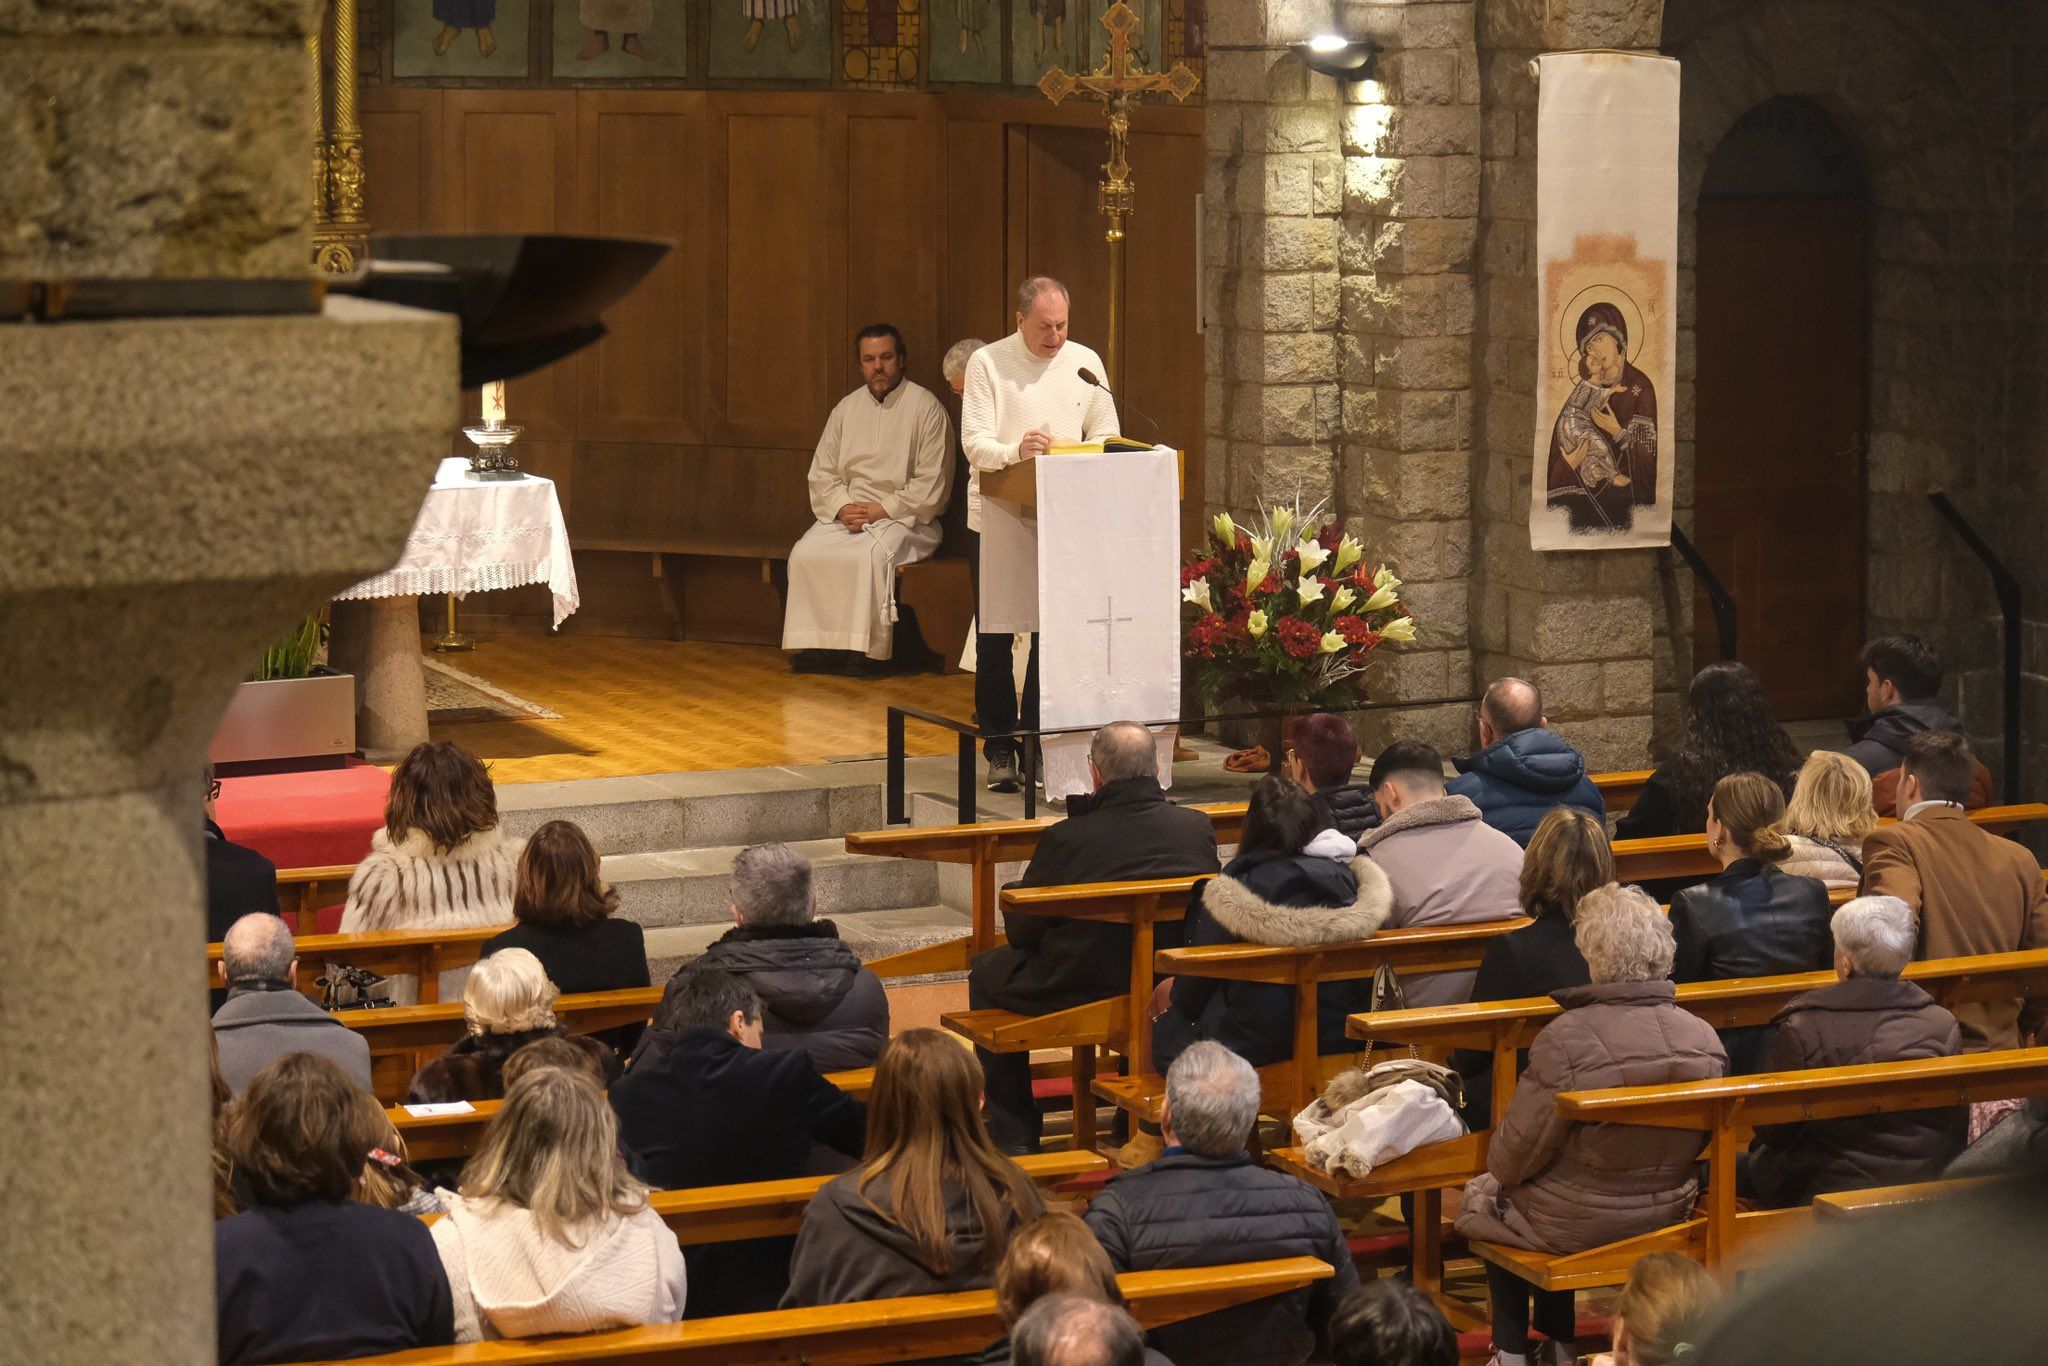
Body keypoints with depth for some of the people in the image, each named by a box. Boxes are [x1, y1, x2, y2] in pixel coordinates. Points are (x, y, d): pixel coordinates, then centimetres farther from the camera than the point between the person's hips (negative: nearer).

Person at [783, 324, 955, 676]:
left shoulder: (926, 408, -3)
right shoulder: (847, 408, 14)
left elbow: (932, 485, -8)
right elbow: (822, 472, 14)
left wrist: (883, 509, -15)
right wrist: (842, 506, -6)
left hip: (904, 518, -5)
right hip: (847, 512, 5)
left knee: (872, 554, -35)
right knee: (805, 554, -22)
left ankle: (871, 650, -28)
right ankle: (815, 644, -18)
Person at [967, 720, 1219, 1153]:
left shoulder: (1066, 838, -19)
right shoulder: (1198, 827, -8)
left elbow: (1021, 932, -8)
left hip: (1077, 990, -5)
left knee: (986, 971, 22)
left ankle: (1013, 1133, 23)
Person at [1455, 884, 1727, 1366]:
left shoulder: (1567, 1038, -27)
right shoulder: (1703, 1038, -13)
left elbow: (1515, 1156, -18)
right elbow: (1697, 1142, 3)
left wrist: (1500, 1165, 6)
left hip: (1578, 1226, -5)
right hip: (1668, 1213, 5)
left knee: (1481, 1196, 27)